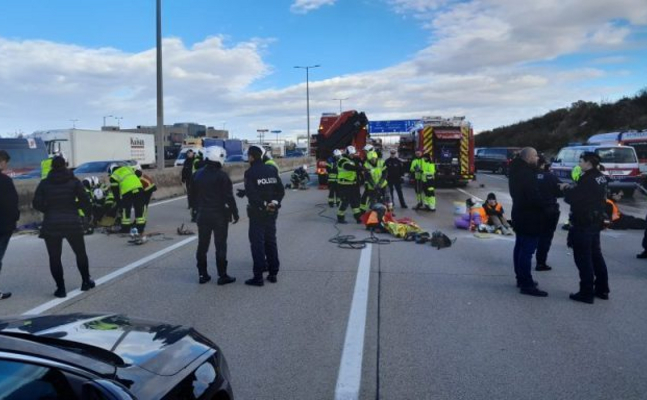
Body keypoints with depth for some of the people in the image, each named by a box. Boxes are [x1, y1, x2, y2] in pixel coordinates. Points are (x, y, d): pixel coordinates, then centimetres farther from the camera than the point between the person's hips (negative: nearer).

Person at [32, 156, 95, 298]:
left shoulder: (44, 183, 1)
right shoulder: (74, 181, -2)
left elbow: (36, 203, -2)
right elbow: (84, 200, -8)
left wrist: (49, 210, 14)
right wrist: (88, 212, 10)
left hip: (51, 225, 0)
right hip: (73, 223, 0)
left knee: (54, 258, 7)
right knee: (80, 254, 18)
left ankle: (60, 288, 5)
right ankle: (86, 281, 25)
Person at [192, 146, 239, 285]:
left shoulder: (198, 175, 6)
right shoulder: (221, 175, -13)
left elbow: (194, 195, 13)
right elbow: (229, 197, -15)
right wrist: (235, 213, -6)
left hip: (203, 215, 5)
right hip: (219, 215, -5)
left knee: (202, 245, 11)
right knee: (220, 245, 0)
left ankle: (202, 274, 16)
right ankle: (222, 275, 3)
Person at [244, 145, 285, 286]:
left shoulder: (250, 172, -12)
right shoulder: (271, 170, 6)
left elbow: (250, 193, -22)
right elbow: (281, 190, 1)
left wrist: (263, 204, -14)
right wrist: (274, 202, -7)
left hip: (257, 212, -5)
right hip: (271, 211, 6)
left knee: (257, 243, -1)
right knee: (271, 241, 14)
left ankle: (258, 276, 0)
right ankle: (273, 273, 20)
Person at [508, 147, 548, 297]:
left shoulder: (517, 171, 11)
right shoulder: (526, 173, -21)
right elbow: (534, 196, -26)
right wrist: (544, 208, -9)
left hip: (520, 215, 11)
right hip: (529, 217, -11)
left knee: (520, 248, 16)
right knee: (527, 251, -9)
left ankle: (521, 279, 26)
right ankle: (526, 285, -6)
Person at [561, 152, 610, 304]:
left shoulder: (588, 179, -21)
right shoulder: (600, 178, 9)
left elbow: (573, 198, -20)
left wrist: (566, 190, -2)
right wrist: (571, 189, 6)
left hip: (583, 223, -9)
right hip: (595, 222, 9)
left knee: (583, 258, -2)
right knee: (596, 255, 18)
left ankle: (587, 292, 2)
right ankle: (602, 289, 26)